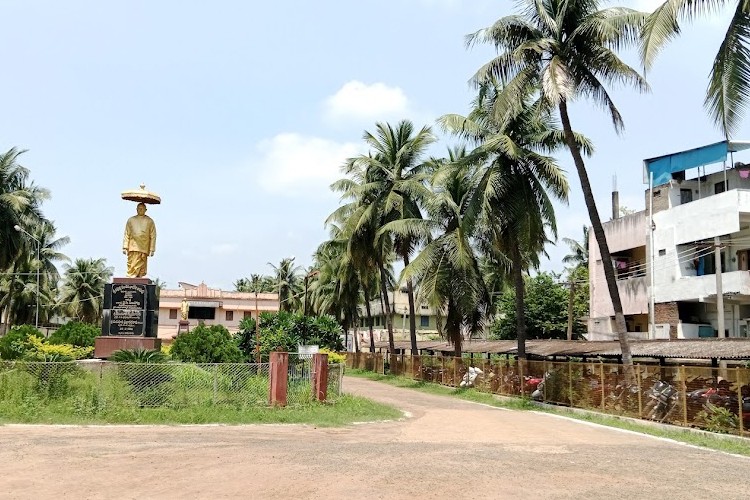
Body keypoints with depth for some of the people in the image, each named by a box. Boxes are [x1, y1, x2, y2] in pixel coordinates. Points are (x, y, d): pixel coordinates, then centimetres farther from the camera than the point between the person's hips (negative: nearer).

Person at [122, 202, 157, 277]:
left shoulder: (150, 221, 10)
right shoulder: (131, 220, 14)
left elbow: (153, 236, 7)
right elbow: (127, 235, 12)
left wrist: (152, 250, 0)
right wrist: (125, 247, 3)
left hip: (144, 249, -1)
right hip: (133, 248, 1)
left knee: (141, 270, -5)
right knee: (132, 267, -8)